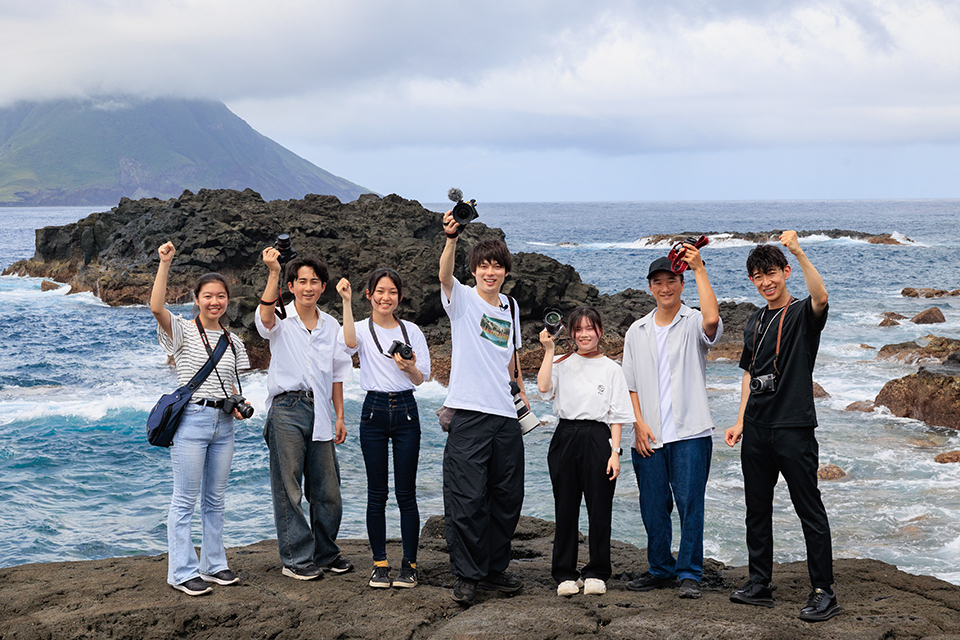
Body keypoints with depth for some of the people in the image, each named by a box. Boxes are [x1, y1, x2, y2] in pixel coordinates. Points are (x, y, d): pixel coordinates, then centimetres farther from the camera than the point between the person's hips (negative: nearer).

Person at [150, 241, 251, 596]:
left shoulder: (232, 340, 12)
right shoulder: (183, 331, -4)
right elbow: (156, 307, -23)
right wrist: (165, 264, -29)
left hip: (222, 422, 6)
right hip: (191, 419, -6)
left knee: (215, 499, 13)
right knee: (185, 500, -2)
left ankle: (213, 565, 23)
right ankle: (183, 572, 4)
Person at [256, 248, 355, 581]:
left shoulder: (331, 325, 12)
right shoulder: (281, 321, -2)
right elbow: (265, 315, -27)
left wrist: (340, 417, 13)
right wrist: (272, 273, -39)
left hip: (319, 412, 4)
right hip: (287, 409, -4)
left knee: (327, 490, 9)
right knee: (288, 489, 0)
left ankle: (325, 553, 25)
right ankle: (295, 559, 9)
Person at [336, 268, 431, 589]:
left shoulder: (411, 331, 8)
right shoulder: (363, 329, 2)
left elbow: (421, 378, 7)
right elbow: (349, 343, -22)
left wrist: (409, 367, -15)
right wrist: (346, 302, -25)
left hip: (406, 410, 1)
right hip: (374, 410, -1)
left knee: (406, 493, 0)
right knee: (377, 493, 3)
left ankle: (409, 564, 8)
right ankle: (380, 564, 12)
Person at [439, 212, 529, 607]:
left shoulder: (510, 307, 15)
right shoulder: (461, 298, -1)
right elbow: (445, 275, -23)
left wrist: (523, 396, 21)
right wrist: (451, 238, -40)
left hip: (506, 416, 5)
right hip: (469, 414, -5)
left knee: (507, 499, 10)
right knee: (467, 499, -5)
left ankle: (495, 568, 23)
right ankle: (467, 574, 5)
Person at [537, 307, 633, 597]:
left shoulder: (611, 369, 6)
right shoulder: (562, 364, 9)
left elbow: (617, 415, 4)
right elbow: (543, 387, -11)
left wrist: (614, 452, -4)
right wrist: (549, 351, -10)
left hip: (598, 438, -1)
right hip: (566, 438, 1)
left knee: (599, 508, 1)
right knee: (566, 508, 4)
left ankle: (596, 573, 13)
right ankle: (565, 573, 13)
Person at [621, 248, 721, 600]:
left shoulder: (693, 324, 1)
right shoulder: (636, 332, 13)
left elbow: (712, 319, -26)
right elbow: (629, 385, 14)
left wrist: (699, 270, -24)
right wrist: (639, 424, 1)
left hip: (690, 433, -4)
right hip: (648, 437, 4)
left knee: (690, 503, -4)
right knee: (653, 506, 8)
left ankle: (689, 574, 5)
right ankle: (660, 570, 22)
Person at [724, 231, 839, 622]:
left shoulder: (802, 315, -5)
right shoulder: (755, 323, 15)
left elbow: (821, 297, -29)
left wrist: (798, 252, -36)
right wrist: (741, 421, 14)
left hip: (794, 428, -7)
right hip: (757, 431, 7)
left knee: (809, 510, -4)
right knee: (757, 509, 12)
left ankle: (824, 592, 0)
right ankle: (759, 584, 22)